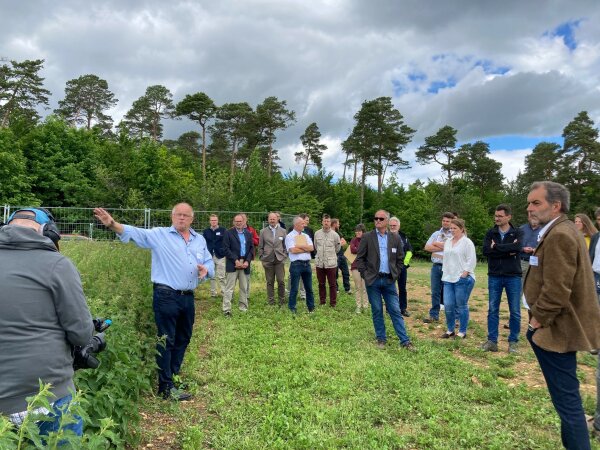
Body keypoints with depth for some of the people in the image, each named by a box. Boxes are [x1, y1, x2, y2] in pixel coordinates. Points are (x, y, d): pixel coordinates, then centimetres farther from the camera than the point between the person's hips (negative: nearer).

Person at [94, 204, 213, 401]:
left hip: (188, 297, 6)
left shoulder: (200, 240, 12)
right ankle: (166, 387, 12)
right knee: (166, 341, 1)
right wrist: (112, 224, -33)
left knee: (183, 339, 17)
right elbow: (134, 232, -16)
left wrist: (206, 269, -8)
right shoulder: (159, 235, -3)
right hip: (166, 296, -6)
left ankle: (175, 375, 35)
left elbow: (210, 262, 16)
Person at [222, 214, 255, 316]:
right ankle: (226, 310, 1)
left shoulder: (248, 234, 12)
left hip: (245, 264, 4)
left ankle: (243, 308, 18)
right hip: (232, 264, -4)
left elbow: (251, 248, 9)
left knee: (244, 288, 9)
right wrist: (236, 260, -13)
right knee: (229, 288, -2)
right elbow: (226, 249, -6)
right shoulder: (228, 233, 0)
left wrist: (247, 261, -5)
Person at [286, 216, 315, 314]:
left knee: (309, 288, 14)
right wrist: (306, 249, -3)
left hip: (307, 264, 6)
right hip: (296, 264, -6)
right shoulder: (289, 236, -4)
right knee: (294, 289, 0)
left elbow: (312, 248, 1)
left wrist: (300, 246, -9)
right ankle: (292, 309, 10)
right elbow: (293, 250, -15)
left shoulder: (306, 236, 14)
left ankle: (311, 307, 24)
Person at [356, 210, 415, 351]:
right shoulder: (367, 237, -1)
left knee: (395, 311, 3)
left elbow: (400, 258, 11)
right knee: (377, 311, 7)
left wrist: (395, 274, 3)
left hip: (389, 280, 1)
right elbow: (360, 258, 1)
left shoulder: (395, 238, 4)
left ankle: (405, 341, 9)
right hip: (373, 280, -1)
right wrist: (365, 274, -5)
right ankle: (381, 339, 20)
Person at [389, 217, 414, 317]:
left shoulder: (404, 237, 7)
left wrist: (406, 261, 1)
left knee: (402, 289, 10)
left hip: (402, 266, 4)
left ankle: (403, 308, 20)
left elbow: (409, 250, 12)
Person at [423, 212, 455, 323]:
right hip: (436, 266, 4)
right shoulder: (436, 234, 14)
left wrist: (437, 244, -7)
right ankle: (434, 315, 18)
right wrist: (443, 247, -6)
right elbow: (427, 247, 3)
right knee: (435, 292, 9)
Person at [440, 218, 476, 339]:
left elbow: (471, 260, -11)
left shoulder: (467, 242, -6)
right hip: (448, 279, 6)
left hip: (463, 279, -6)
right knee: (448, 305, 3)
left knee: (461, 306, 1)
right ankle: (450, 330, 17)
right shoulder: (448, 242, 16)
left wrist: (464, 274, -15)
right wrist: (444, 273, 14)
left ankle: (462, 332, 13)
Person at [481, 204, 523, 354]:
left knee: (515, 311, 6)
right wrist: (507, 251, -16)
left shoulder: (517, 233, 0)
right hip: (494, 277, 2)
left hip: (513, 277, -1)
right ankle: (492, 341, 14)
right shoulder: (490, 233, 5)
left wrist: (496, 246, -13)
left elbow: (517, 248, -21)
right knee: (492, 310, 6)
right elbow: (486, 251, -11)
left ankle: (513, 341, 19)